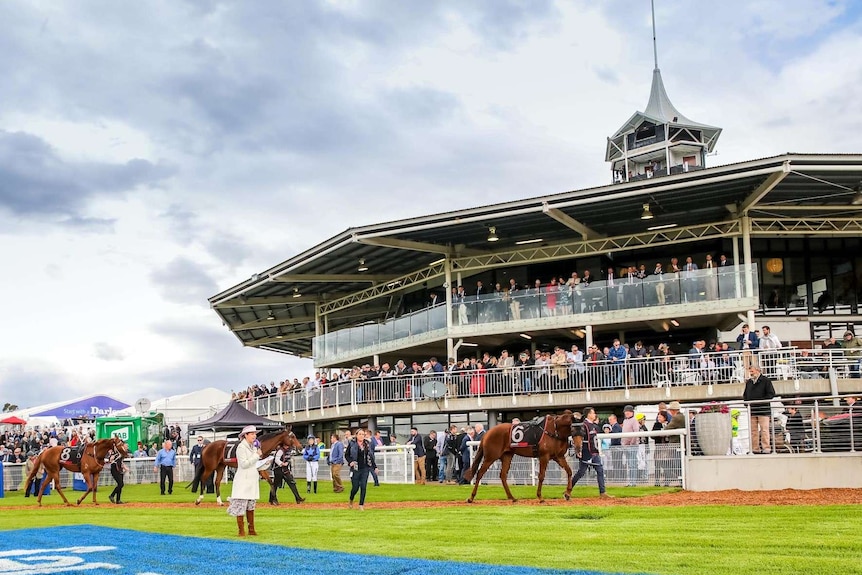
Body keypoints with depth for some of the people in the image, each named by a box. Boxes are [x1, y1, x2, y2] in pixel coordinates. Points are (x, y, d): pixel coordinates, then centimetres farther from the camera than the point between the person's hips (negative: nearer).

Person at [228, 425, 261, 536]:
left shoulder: (253, 447, 13)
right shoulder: (241, 447, -13)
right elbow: (244, 464, -19)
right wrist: (256, 455, -16)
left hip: (253, 479, 8)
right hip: (243, 480, -8)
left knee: (251, 506, 13)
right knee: (241, 506, -4)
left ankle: (251, 529, 18)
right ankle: (241, 530, 1)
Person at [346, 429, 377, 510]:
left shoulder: (367, 444, 7)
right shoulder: (352, 444, -2)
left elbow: (371, 456, 12)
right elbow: (346, 455, 4)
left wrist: (375, 466, 8)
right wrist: (350, 462, -13)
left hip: (365, 468, 3)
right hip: (355, 469, -3)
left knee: (363, 487, -2)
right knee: (355, 487, 1)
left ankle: (361, 505, 6)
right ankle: (351, 501, 29)